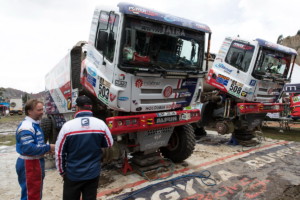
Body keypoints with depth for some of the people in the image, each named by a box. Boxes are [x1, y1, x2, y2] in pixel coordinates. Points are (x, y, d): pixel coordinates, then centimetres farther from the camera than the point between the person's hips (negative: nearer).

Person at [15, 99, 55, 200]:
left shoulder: (35, 124, 10)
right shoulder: (26, 127, -23)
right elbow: (28, 148, -31)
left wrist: (47, 149, 3)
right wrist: (48, 147, -22)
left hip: (36, 163, 10)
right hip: (29, 165, -10)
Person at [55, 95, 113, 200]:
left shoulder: (68, 125, -14)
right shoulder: (101, 124, -10)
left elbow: (59, 152, -6)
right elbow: (109, 144, 5)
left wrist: (62, 171, 8)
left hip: (72, 174, -1)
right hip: (93, 173, 2)